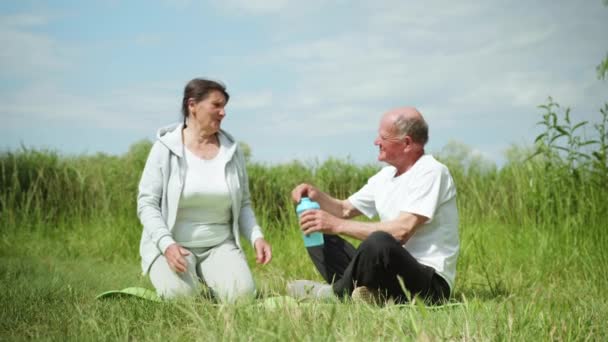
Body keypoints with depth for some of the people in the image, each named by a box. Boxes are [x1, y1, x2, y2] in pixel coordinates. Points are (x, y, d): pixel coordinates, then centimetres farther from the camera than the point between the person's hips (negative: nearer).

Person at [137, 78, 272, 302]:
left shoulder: (231, 150, 5)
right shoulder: (165, 148, -6)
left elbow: (243, 204, 10)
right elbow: (147, 203, -9)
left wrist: (256, 237, -9)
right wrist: (167, 244, -24)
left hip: (220, 244, 3)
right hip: (172, 243, -3)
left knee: (241, 293, -24)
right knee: (181, 296, -30)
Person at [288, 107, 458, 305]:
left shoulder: (431, 173, -12)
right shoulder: (386, 175, 15)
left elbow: (401, 232, -23)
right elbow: (345, 209, 23)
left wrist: (337, 225, -20)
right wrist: (317, 196, 1)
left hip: (430, 283, -8)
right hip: (392, 274, 9)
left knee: (379, 242, -37)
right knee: (319, 236, 6)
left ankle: (335, 293, -10)